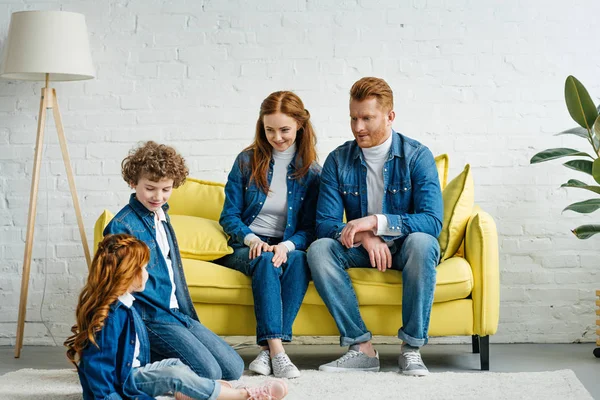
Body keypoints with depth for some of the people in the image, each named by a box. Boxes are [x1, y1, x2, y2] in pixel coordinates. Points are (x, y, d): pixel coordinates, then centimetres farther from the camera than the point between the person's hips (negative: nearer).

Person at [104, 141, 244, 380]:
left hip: (176, 314, 9)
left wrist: (186, 315, 18)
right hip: (150, 317, -9)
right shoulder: (122, 226, -12)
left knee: (234, 368, 3)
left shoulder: (162, 217, 15)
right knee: (208, 373, -21)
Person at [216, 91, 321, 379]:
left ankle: (268, 349, -39)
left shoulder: (311, 171, 5)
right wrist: (251, 239, -15)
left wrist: (287, 245, -19)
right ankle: (276, 351, -44)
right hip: (245, 246, 0)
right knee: (266, 261, -35)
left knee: (299, 259, -35)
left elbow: (310, 227, 3)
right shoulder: (247, 161, 6)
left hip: (288, 247, 1)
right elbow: (229, 216, 5)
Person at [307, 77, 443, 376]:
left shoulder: (417, 156, -9)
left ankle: (411, 348, -26)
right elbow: (325, 223, -6)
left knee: (422, 241, -36)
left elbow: (432, 222, -19)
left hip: (404, 248, -2)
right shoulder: (338, 160, -1)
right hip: (361, 250, 2)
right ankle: (361, 347, -27)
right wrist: (364, 236, -26)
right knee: (319, 248, -26)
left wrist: (376, 222, -31)